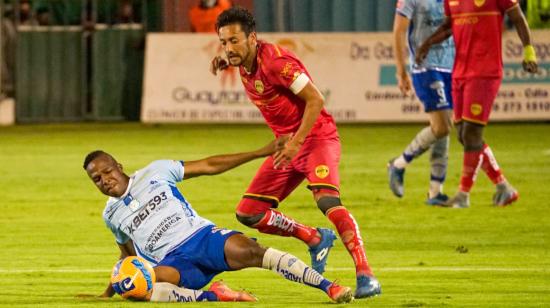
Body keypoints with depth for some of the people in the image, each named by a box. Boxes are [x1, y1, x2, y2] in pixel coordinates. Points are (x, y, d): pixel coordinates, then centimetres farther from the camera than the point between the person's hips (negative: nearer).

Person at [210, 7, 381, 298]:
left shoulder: (274, 61, -22)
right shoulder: (244, 61, 2)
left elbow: (316, 100, -21)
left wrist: (296, 142, -25)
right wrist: (223, 63, 9)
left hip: (316, 136, -9)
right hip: (287, 143, 9)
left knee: (327, 200, -31)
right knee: (248, 213, 2)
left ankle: (365, 275, -32)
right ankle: (317, 239, 20)